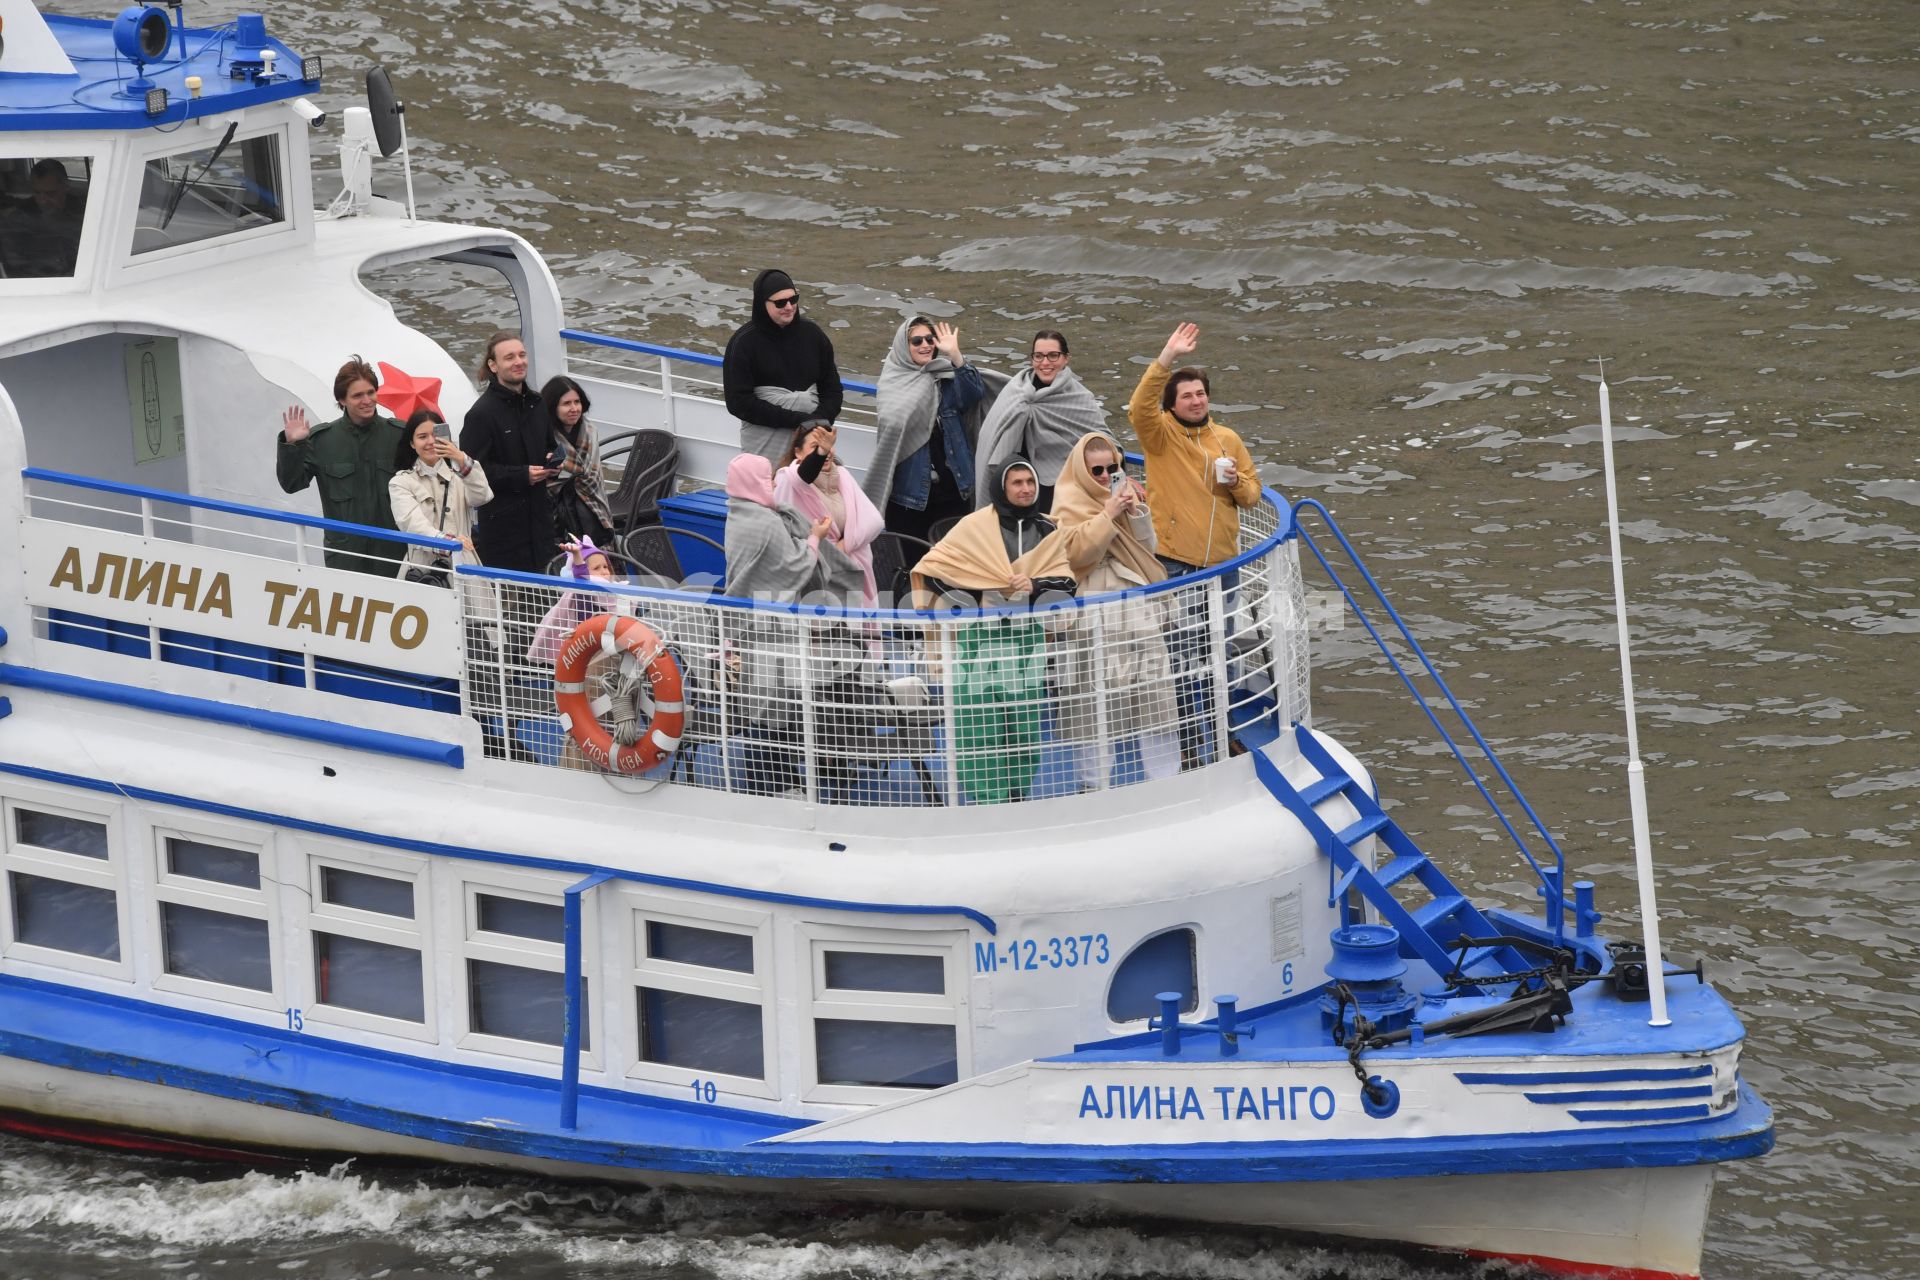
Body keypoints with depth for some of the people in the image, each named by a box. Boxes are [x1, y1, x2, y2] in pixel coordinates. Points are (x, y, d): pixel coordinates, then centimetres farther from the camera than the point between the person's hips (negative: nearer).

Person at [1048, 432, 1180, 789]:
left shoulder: (1124, 489, 15)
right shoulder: (1070, 500, -2)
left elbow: (1147, 545, 11)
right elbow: (1076, 551, -16)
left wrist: (1138, 511, -6)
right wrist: (1109, 513, -19)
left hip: (1139, 601, 5)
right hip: (1097, 608, -5)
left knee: (1154, 688, 3)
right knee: (1095, 692, -6)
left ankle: (1164, 772, 10)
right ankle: (1093, 779, 4)